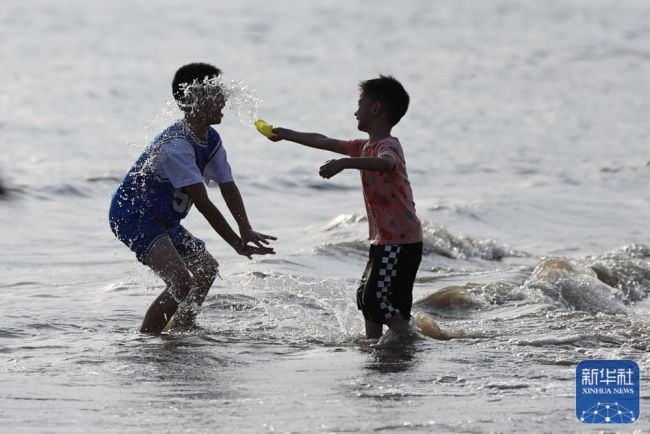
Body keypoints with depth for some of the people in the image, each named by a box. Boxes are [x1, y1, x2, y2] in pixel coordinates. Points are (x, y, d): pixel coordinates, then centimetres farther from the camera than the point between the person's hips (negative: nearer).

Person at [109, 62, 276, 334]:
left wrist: (246, 230, -13)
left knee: (206, 268, 21)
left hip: (163, 220, 11)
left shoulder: (211, 140, 3)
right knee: (181, 282, -25)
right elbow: (203, 204, -28)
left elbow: (228, 187, 4)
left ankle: (182, 328, 33)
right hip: (132, 216, -11)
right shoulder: (176, 146, -28)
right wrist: (237, 244, -25)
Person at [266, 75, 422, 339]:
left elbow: (385, 163, -41)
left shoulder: (388, 146, -15)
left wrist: (343, 163, -49)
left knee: (377, 298, -17)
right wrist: (287, 135, 34)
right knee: (366, 295, 15)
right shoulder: (365, 146, 16)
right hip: (383, 240, 10)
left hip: (401, 241, -10)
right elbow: (325, 142, 27)